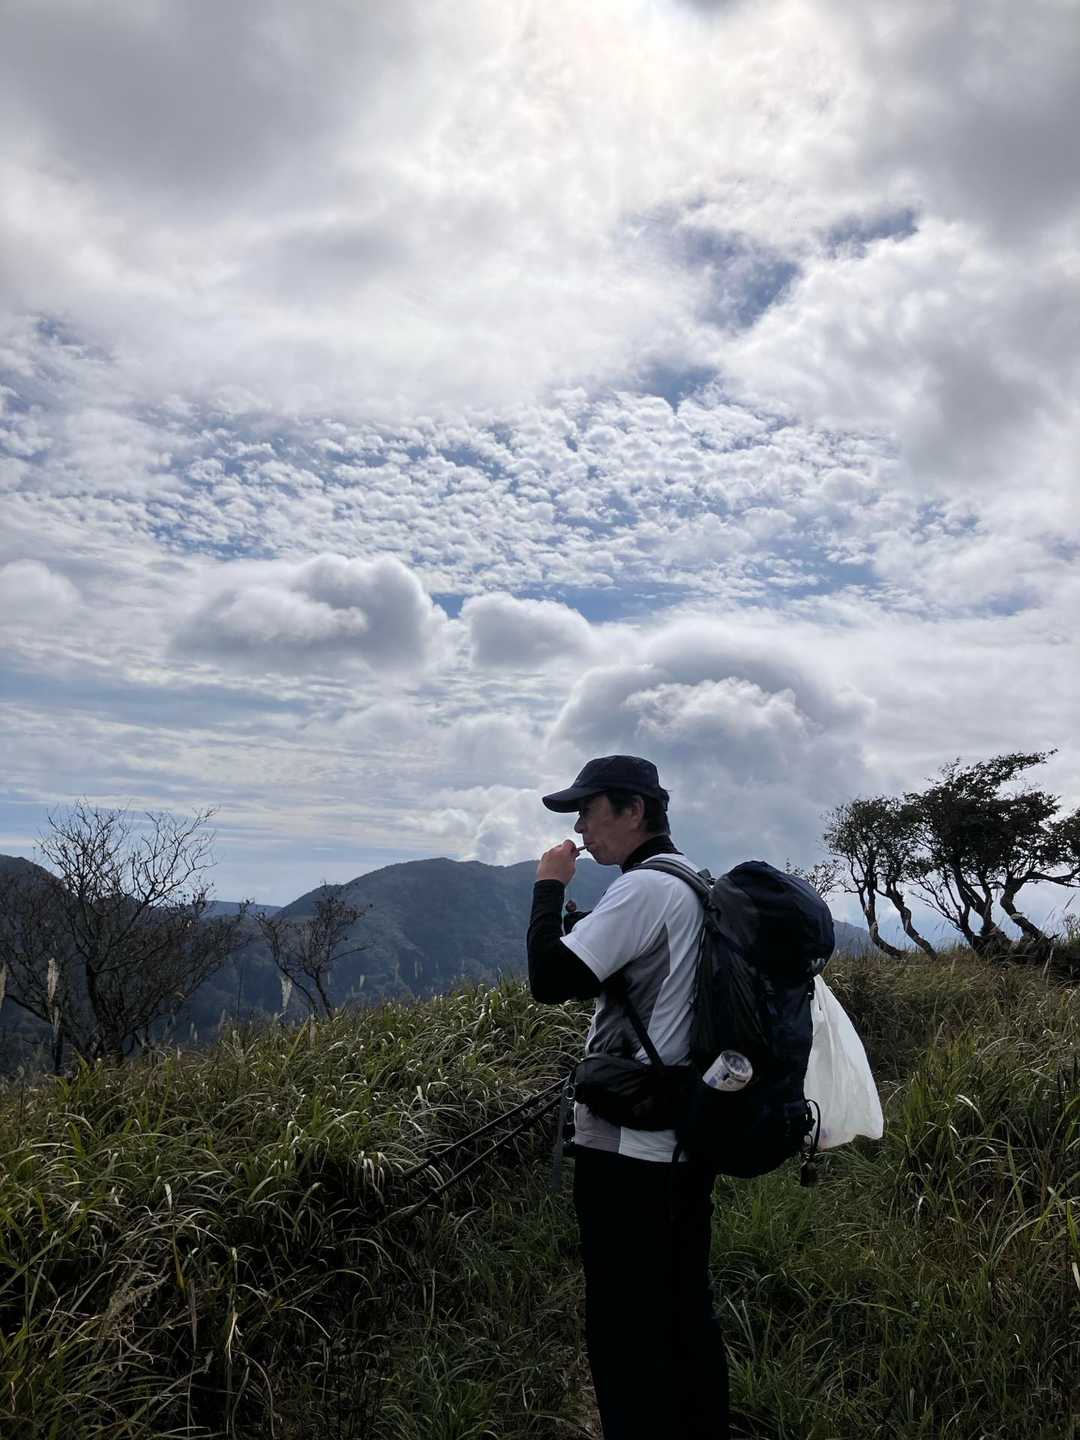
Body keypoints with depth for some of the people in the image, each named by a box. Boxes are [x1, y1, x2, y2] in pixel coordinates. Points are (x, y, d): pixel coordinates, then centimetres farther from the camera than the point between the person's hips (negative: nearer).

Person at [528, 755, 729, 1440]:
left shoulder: (643, 888, -18)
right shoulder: (699, 887, 11)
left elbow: (551, 979, -22)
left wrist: (550, 888, -12)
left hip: (630, 1148, -9)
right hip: (688, 1137, 9)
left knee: (626, 1327, 3)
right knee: (686, 1310, 19)